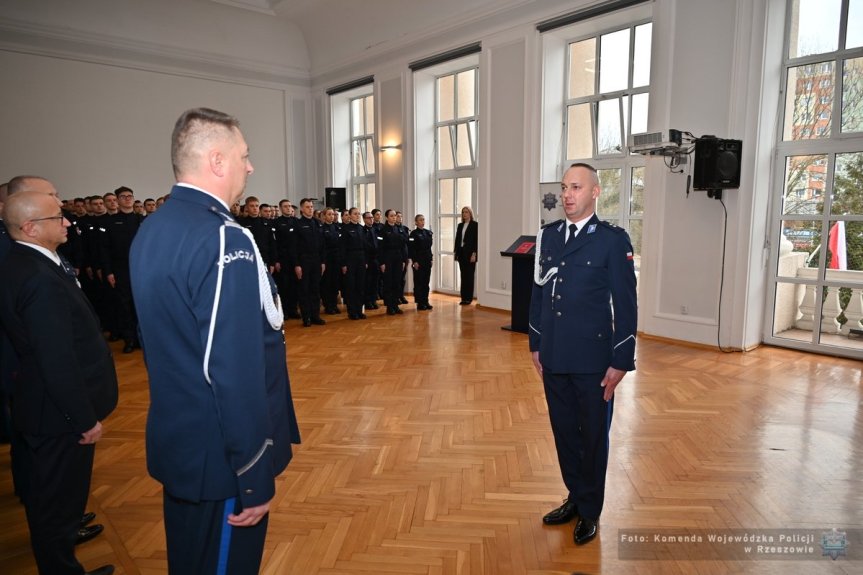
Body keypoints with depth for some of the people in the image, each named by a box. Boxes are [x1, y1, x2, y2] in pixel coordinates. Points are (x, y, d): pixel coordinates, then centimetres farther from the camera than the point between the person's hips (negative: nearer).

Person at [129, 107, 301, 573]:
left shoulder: (151, 229, 4)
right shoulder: (224, 239, -25)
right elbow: (237, 373, -27)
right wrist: (255, 479, -18)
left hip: (175, 440, 9)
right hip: (220, 455, -9)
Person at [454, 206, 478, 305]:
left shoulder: (475, 225, -5)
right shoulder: (460, 225, 13)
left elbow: (476, 240, -10)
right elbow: (457, 239, 13)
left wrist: (474, 254, -15)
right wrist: (456, 252, 8)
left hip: (470, 253, -6)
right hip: (461, 253, 6)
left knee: (469, 276, -1)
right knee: (463, 276, 7)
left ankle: (468, 298, 4)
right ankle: (463, 298, 11)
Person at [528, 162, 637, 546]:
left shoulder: (613, 240, -7)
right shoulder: (548, 235, 6)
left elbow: (625, 304, -8)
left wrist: (621, 362, -10)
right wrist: (536, 345, 11)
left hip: (593, 360, -4)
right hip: (554, 358, 4)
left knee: (593, 436, 12)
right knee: (564, 432, 16)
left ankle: (590, 511, 31)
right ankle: (575, 497, 38)